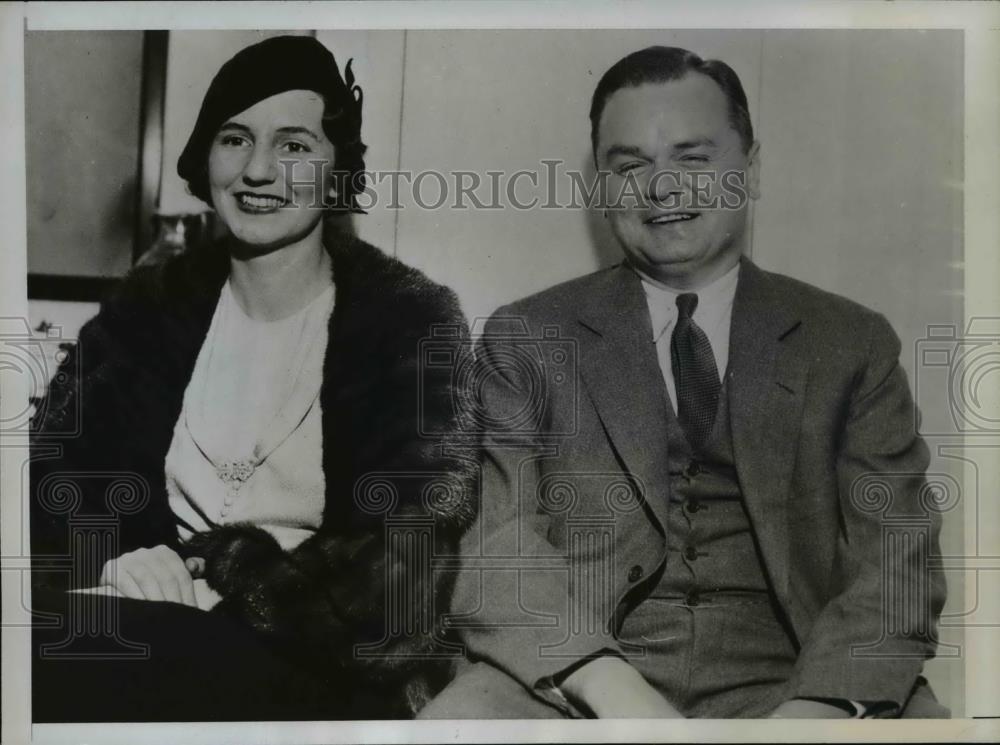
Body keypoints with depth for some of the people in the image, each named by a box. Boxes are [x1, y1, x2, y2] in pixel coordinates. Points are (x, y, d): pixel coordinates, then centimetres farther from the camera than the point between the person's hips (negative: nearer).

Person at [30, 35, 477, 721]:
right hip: (160, 627, 4)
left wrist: (211, 566, -20)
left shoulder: (411, 322, -2)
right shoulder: (152, 304, 12)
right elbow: (54, 466, 4)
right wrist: (108, 556, -17)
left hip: (329, 661, -4)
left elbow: (403, 558, -13)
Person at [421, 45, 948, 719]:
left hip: (787, 683, 1)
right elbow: (492, 543, -3)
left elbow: (895, 563, 1)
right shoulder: (526, 341, 7)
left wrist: (820, 707, -18)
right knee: (459, 717, -28)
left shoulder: (852, 346, 9)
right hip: (573, 683, -1)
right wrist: (614, 689, -20)